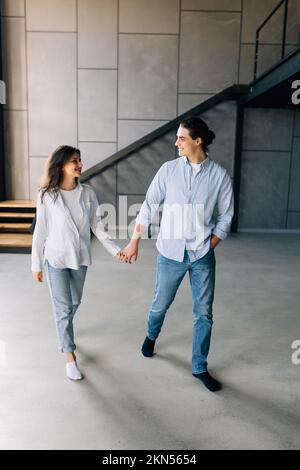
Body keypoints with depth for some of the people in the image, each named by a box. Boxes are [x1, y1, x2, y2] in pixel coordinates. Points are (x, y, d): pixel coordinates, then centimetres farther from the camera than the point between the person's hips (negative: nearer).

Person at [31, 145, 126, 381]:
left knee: (75, 303, 20)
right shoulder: (47, 196, -13)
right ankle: (70, 356, 19)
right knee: (63, 308, 3)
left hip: (80, 257, 3)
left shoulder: (88, 193, -6)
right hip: (56, 258, -3)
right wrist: (36, 265, -3)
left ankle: (63, 331, 51)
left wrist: (115, 249, -11)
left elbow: (97, 225, -2)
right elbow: (40, 232, -7)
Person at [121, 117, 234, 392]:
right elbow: (149, 206, 0)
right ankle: (151, 336, 50)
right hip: (171, 253, 0)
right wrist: (134, 242, 0)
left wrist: (208, 247, -3)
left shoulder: (219, 175, -5)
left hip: (203, 256, 0)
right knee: (161, 304, 16)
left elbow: (225, 217, 1)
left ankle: (200, 368, 28)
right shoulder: (169, 170, -4)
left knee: (204, 313, 8)